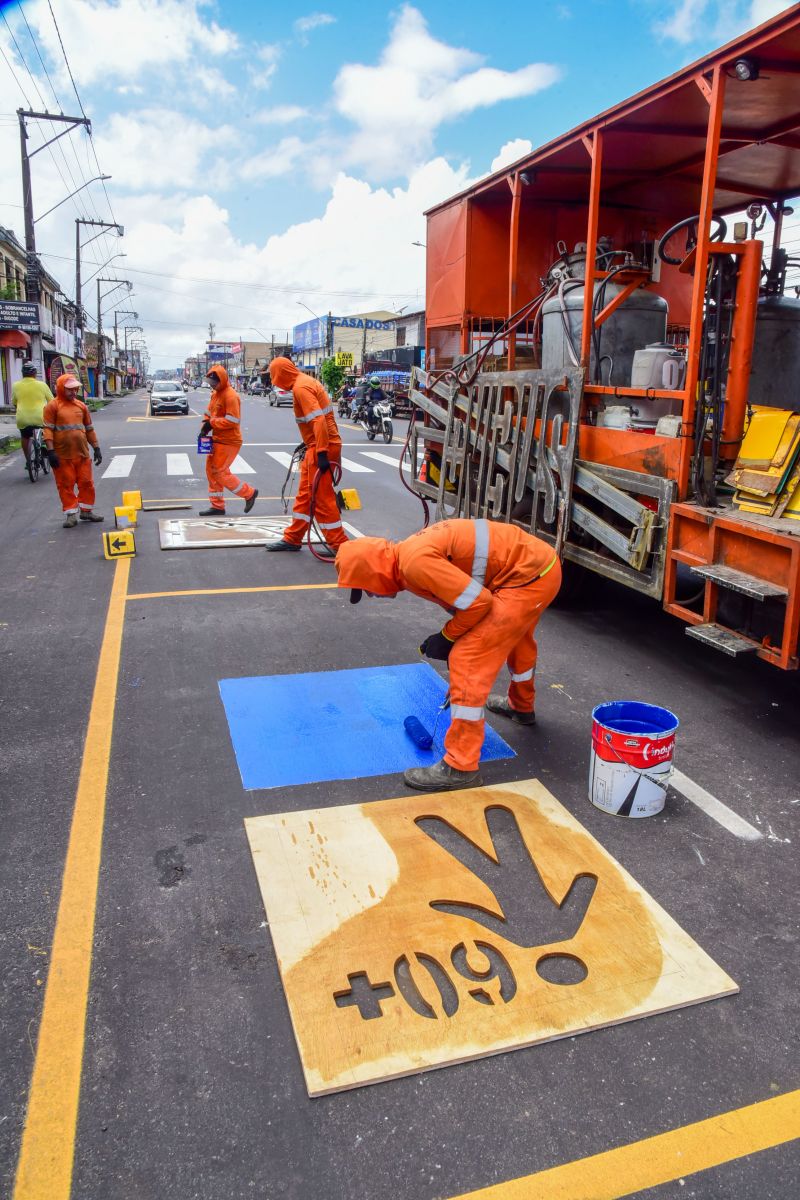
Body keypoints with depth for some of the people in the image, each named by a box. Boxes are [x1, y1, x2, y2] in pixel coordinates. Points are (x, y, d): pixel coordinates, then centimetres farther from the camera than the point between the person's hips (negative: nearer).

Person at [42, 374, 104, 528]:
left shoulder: (81, 405, 11)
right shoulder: (53, 406, -4)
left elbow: (89, 429, 16)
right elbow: (48, 429, -9)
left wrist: (96, 448, 12)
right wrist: (50, 451, -17)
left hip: (82, 453, 5)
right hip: (62, 455, -4)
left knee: (86, 482, 8)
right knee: (66, 485, 2)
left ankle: (86, 511, 22)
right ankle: (71, 514, 9)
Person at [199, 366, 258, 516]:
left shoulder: (230, 396, -18)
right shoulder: (215, 393, 10)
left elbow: (232, 421, -24)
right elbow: (209, 413, 17)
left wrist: (212, 423, -18)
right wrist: (205, 426, -2)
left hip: (229, 441, -9)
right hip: (217, 439, 9)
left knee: (220, 472, -7)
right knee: (211, 470, 10)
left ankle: (249, 493, 8)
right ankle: (217, 506, 17)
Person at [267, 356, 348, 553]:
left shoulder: (301, 387, -16)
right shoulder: (305, 382, 14)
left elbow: (318, 420, -25)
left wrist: (321, 452, -28)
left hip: (322, 448, -10)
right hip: (317, 446, 10)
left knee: (321, 498, -5)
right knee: (305, 494, 16)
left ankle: (339, 545, 1)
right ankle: (292, 539, 25)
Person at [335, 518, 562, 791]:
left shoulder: (415, 562, -21)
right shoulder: (411, 552, 9)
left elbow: (477, 602, -21)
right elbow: (460, 594, 19)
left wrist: (447, 638, -6)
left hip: (529, 578, -10)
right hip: (539, 559, 10)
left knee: (469, 662, -10)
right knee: (515, 637, 35)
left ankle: (460, 767, -2)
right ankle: (521, 706, 62)